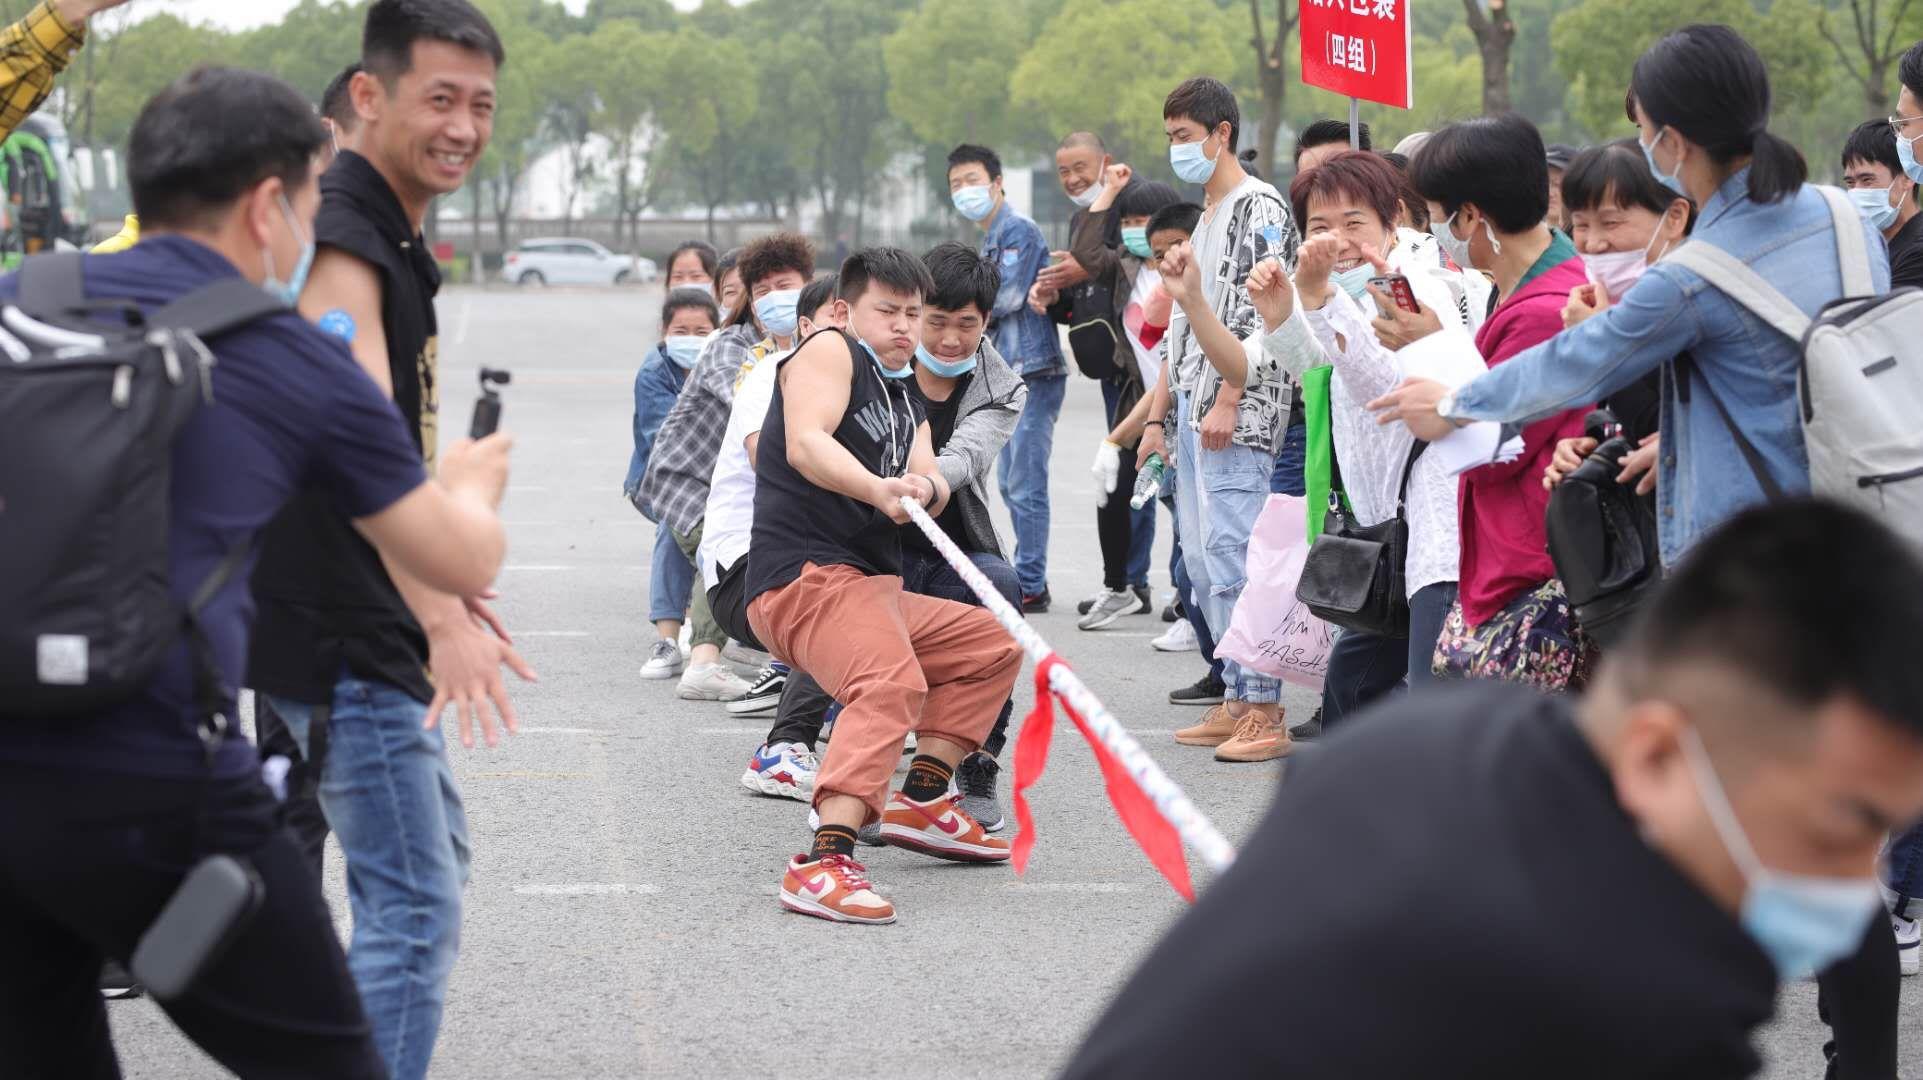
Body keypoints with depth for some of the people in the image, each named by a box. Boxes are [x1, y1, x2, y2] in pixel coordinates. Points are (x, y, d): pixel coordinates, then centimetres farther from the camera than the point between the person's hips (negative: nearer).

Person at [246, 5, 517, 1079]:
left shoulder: (398, 241, 13)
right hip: (339, 636, -11)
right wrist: (444, 620, -40)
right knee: (416, 910, -12)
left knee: (437, 860, 23)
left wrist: (451, 587, 28)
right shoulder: (341, 243, -19)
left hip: (380, 620, 11)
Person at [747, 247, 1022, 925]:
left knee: (993, 645, 20)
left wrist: (924, 487, -18)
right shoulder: (830, 351, 0)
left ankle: (921, 799, 15)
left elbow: (933, 485, 6)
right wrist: (877, 487, -36)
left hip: (871, 589, 9)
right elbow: (805, 442, -19)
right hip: (804, 574, -9)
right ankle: (824, 863, -45)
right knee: (893, 680, -33)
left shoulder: (909, 405, 24)